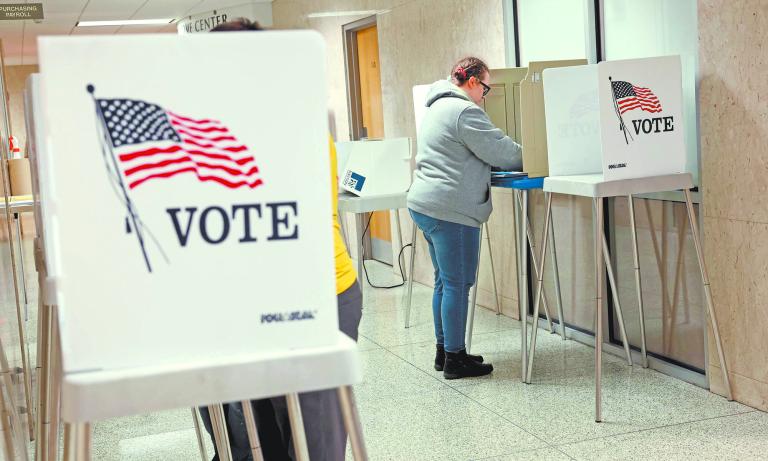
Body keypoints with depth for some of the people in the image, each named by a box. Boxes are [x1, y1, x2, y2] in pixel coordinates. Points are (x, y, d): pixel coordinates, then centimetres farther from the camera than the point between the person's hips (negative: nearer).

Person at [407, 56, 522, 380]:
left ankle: (444, 350, 23)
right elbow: (500, 151, -11)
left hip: (424, 204, 10)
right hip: (450, 210, -10)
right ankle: (455, 359, 3)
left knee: (445, 281, 16)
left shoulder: (437, 107, 20)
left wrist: (518, 160, 19)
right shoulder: (464, 111, -13)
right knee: (457, 283, -3)